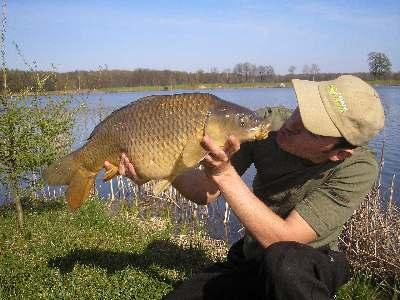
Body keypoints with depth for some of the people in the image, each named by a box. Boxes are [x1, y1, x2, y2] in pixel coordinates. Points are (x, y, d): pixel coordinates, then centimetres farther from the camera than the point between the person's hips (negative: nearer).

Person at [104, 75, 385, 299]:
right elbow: (206, 192, -11)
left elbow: (281, 239, -31)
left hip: (310, 270, -3)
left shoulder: (358, 168, -25)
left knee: (282, 258, -37)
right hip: (250, 259, 4)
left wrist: (225, 174, -38)